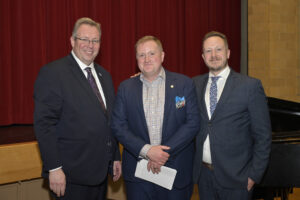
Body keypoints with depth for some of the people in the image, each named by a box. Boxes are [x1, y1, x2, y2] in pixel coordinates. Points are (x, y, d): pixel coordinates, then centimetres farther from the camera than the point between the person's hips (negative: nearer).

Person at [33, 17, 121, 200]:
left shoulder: (104, 75, 12)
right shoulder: (52, 73, -11)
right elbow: (44, 124, -16)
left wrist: (116, 157, 15)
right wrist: (54, 168, -19)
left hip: (100, 171, 7)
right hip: (71, 174, -7)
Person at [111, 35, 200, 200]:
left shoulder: (184, 84, 0)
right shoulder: (125, 87, 5)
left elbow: (193, 123, -6)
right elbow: (118, 126, -1)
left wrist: (166, 152, -14)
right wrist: (146, 150, -14)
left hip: (176, 170, -1)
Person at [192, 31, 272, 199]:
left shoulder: (251, 86, -8)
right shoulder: (196, 84, 5)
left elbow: (263, 136, -7)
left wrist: (254, 174, -9)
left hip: (235, 177, -3)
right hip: (203, 173, 4)